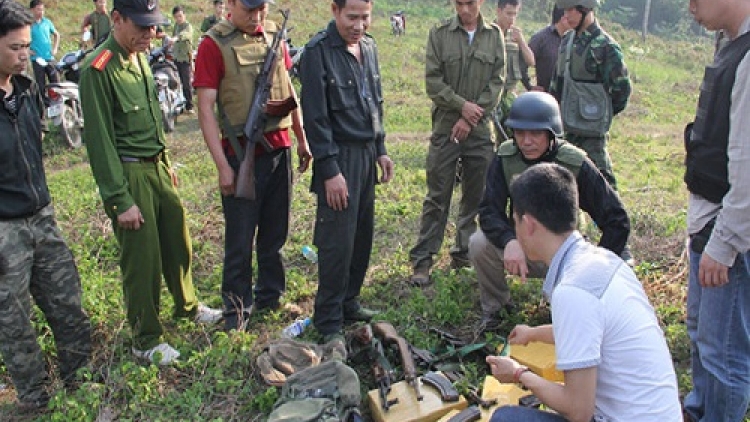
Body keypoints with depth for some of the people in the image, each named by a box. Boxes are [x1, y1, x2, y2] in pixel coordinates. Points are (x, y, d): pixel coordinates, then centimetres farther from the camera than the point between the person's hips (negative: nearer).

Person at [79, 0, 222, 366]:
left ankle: (187, 306, 39)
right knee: (142, 259, 1)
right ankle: (146, 339, 18)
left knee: (177, 241, 18)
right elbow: (100, 140, -18)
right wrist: (121, 199, -18)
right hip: (128, 174, -8)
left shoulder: (141, 58, 8)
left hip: (157, 167, 8)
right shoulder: (98, 70, -17)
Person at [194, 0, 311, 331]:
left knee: (275, 233, 16)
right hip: (241, 154, -5)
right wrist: (223, 165, -16)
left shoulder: (274, 35, 7)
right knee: (240, 240, 3)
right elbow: (205, 109, -12)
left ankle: (270, 297, 33)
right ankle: (237, 310, 18)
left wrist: (301, 140, 18)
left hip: (279, 148, 5)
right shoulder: (214, 44, -9)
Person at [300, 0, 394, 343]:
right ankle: (329, 322, 9)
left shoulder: (368, 47, 10)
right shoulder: (319, 51, -12)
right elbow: (315, 115, -15)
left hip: (367, 154, 7)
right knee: (338, 241, -4)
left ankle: (349, 302, 28)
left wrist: (381, 149, 15)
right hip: (339, 157, -7)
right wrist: (329, 170, -17)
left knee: (363, 236, 12)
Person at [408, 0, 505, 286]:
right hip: (446, 126, -2)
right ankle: (422, 260, 8)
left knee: (476, 195, 9)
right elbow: (433, 81, -4)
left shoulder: (494, 35, 5)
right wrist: (462, 105, -13)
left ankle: (464, 253, 23)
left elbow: (497, 82, 1)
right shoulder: (440, 34, 0)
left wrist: (471, 118, -8)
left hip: (480, 130, 2)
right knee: (437, 196, 0)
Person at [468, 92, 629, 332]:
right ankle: (494, 307, 0)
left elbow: (616, 219, -15)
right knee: (479, 243, -27)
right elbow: (489, 211, -17)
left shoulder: (576, 165, -20)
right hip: (520, 246, 1)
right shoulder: (505, 158, -12)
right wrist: (509, 241, -38)